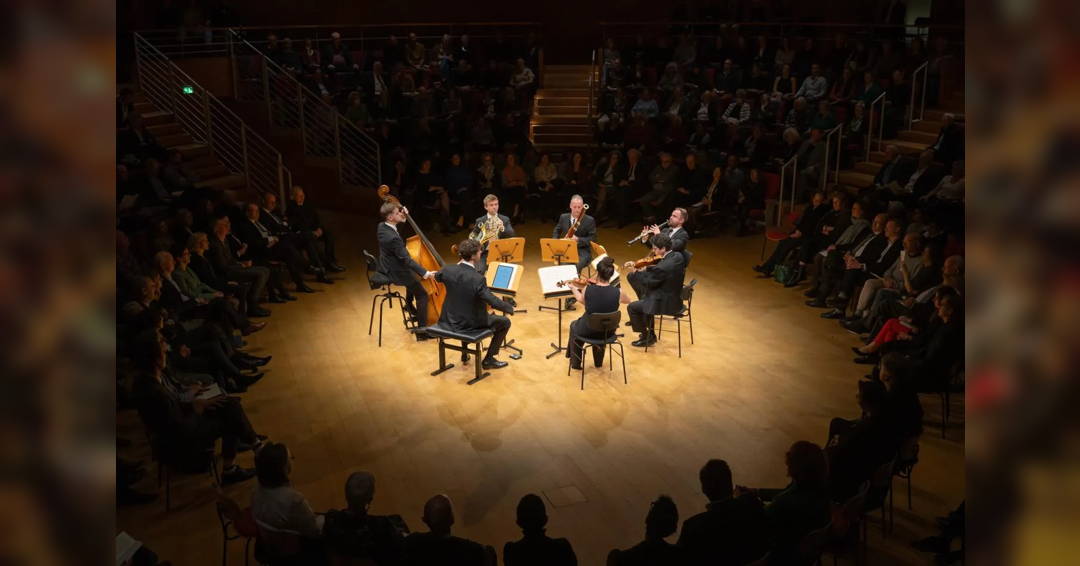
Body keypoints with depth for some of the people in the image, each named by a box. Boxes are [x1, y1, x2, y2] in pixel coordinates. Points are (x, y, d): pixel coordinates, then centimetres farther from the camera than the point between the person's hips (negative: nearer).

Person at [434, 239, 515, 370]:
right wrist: (510, 307, -8)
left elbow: (437, 277, 13)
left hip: (450, 320, 6)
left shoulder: (448, 270, -12)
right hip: (471, 323, -6)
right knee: (505, 322, 13)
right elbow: (494, 302, -27)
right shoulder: (478, 279, -28)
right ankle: (489, 359, 17)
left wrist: (457, 265, 11)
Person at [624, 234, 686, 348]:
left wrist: (633, 272, -6)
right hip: (675, 298, 10)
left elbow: (648, 283, -16)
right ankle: (650, 333, 37)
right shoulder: (678, 256, -4)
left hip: (666, 303, -10)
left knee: (631, 307, 4)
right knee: (643, 297, 32)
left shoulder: (662, 267, -31)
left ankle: (646, 337, 17)